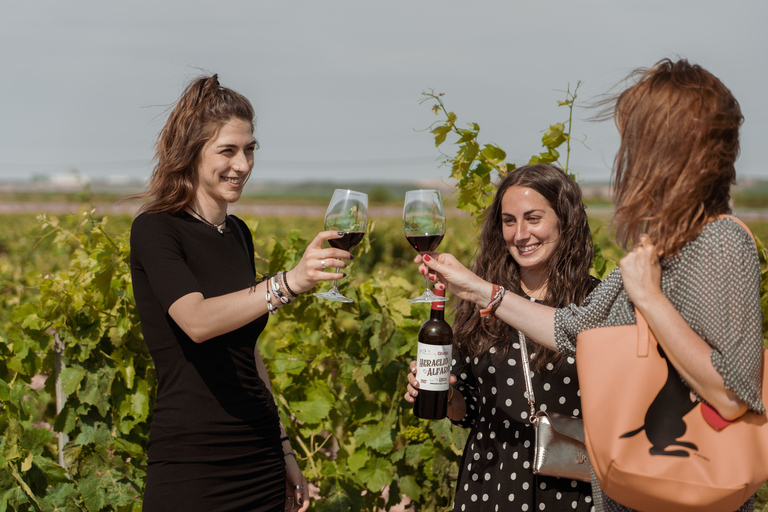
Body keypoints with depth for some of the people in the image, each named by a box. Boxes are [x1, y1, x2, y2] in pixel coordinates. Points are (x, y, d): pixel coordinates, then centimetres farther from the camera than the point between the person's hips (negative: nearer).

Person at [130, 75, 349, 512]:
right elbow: (197, 321, -27)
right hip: (192, 468, -6)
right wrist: (288, 283, -39)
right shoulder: (155, 230, -9)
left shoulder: (239, 234, 12)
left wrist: (283, 449, 16)